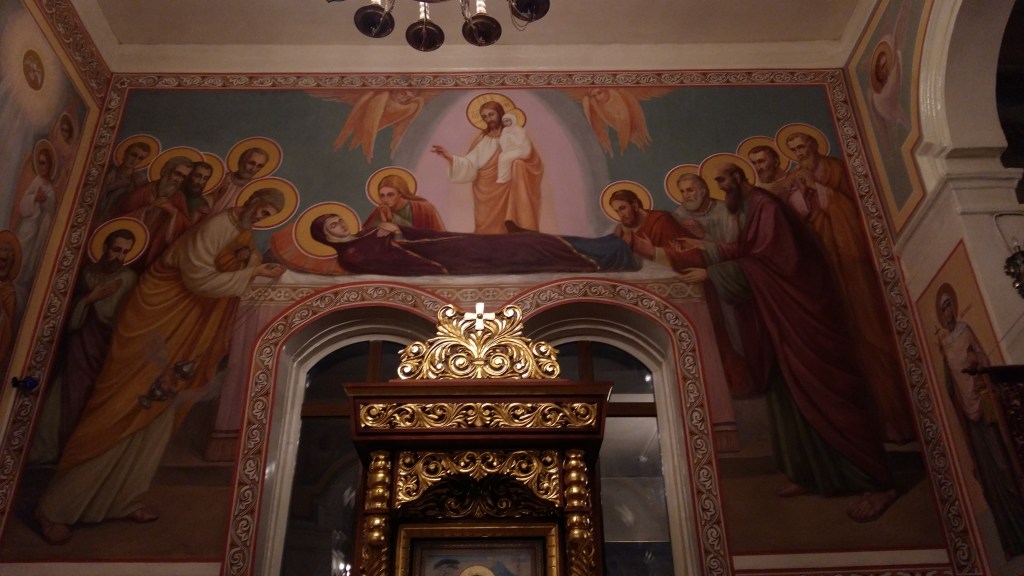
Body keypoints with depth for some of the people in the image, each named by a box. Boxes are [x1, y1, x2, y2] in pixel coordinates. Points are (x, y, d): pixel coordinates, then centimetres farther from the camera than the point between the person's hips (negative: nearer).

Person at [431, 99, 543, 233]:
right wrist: (450, 157, -17)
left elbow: (532, 159, -5)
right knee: (488, 231, -1)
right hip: (487, 195, 1)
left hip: (508, 193, -1)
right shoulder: (482, 140, 8)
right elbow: (470, 166, -3)